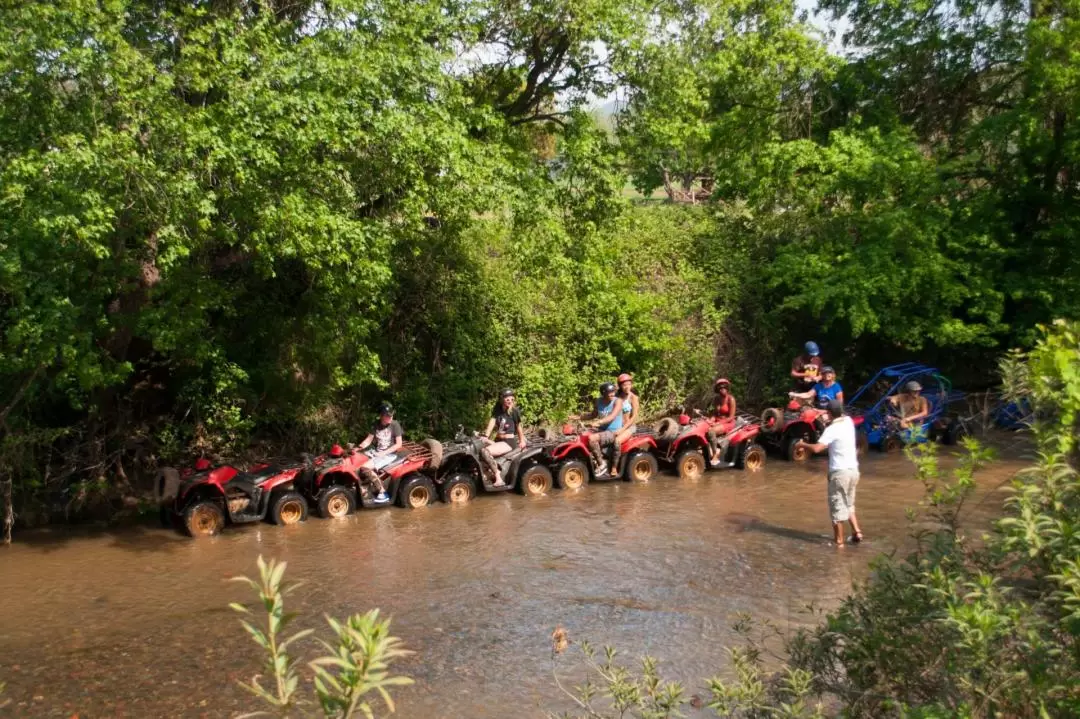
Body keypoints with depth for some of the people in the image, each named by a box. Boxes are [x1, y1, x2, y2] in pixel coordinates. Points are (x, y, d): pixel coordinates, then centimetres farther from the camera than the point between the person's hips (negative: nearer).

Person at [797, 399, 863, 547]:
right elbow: (842, 415, 31)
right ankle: (857, 532, 17)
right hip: (853, 470, 7)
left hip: (840, 472, -7)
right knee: (848, 504, 24)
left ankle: (839, 541, 8)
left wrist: (803, 444, -11)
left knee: (837, 507, 3)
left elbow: (817, 448, -27)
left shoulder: (832, 429, -17)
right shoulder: (849, 421, 4)